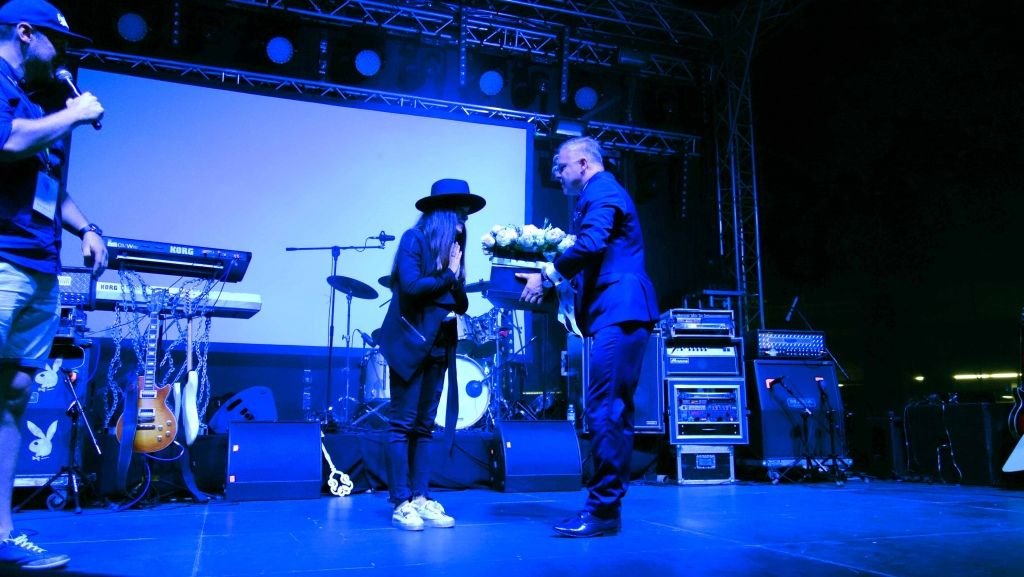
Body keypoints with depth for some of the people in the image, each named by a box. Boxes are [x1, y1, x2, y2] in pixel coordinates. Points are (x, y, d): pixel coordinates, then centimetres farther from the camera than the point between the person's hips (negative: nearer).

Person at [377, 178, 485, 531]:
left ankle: (421, 498, 12)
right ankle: (401, 504, 0)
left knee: (424, 425, 8)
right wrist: (449, 275, -7)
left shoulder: (453, 246, 15)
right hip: (410, 342, -7)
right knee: (403, 423, -4)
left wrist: (456, 283, -7)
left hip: (439, 346, 7)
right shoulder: (414, 238, -4)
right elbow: (411, 285, -19)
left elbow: (461, 303, 13)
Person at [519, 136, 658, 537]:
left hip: (618, 312, -11)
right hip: (619, 313, 11)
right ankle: (608, 503, 18)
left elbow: (590, 244, -23)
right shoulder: (600, 193, 25)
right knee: (614, 409, 11)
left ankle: (602, 510, -7)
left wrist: (548, 274, -17)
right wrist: (557, 274, 16)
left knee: (603, 410, -11)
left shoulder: (602, 191, -6)